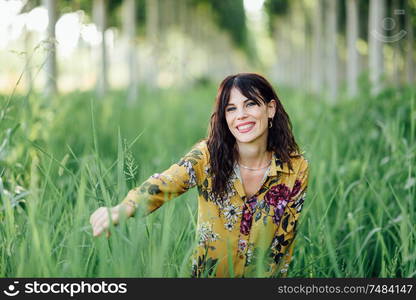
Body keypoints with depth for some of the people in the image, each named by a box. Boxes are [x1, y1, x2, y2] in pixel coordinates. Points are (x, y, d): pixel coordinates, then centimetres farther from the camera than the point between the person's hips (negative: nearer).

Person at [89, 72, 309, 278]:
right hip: (208, 272, 1)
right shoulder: (207, 156, -10)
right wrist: (123, 209, -46)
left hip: (264, 275, -1)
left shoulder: (296, 168, -6)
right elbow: (164, 184, -28)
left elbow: (283, 240, 1)